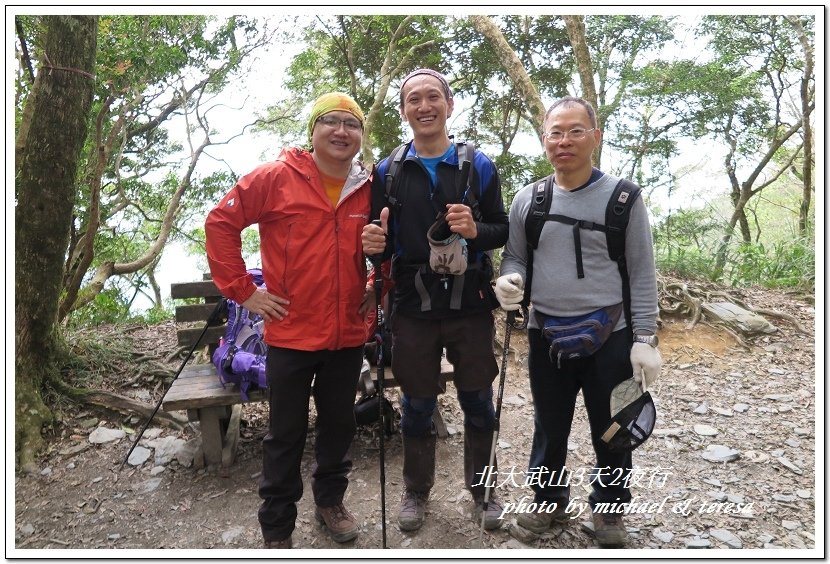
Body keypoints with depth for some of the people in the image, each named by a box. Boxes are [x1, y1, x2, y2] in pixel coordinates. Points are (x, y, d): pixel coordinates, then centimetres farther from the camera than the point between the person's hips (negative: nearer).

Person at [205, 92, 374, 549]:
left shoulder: (371, 189, 4)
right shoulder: (276, 178, -9)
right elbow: (220, 223, -7)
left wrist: (378, 289, 9)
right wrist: (242, 290, -9)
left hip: (348, 336, 4)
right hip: (291, 334, -3)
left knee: (339, 425, 18)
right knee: (286, 435, 9)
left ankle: (330, 501, 41)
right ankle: (276, 529, 28)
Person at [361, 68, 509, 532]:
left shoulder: (479, 166, 2)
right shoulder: (388, 172, 4)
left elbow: (503, 232, 1)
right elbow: (383, 243, 7)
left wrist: (476, 230, -20)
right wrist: (376, 244, -16)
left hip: (471, 305, 0)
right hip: (414, 307, 1)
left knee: (479, 402, 11)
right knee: (417, 406, 12)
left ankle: (483, 488, 33)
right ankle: (416, 491, 33)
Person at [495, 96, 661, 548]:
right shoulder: (526, 199, 3)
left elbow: (642, 273, -3)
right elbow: (513, 258, 9)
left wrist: (645, 338, -7)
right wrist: (508, 281, -14)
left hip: (610, 336, -2)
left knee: (610, 431, 13)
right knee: (549, 428, 16)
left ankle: (608, 508, 35)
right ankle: (549, 499, 38)